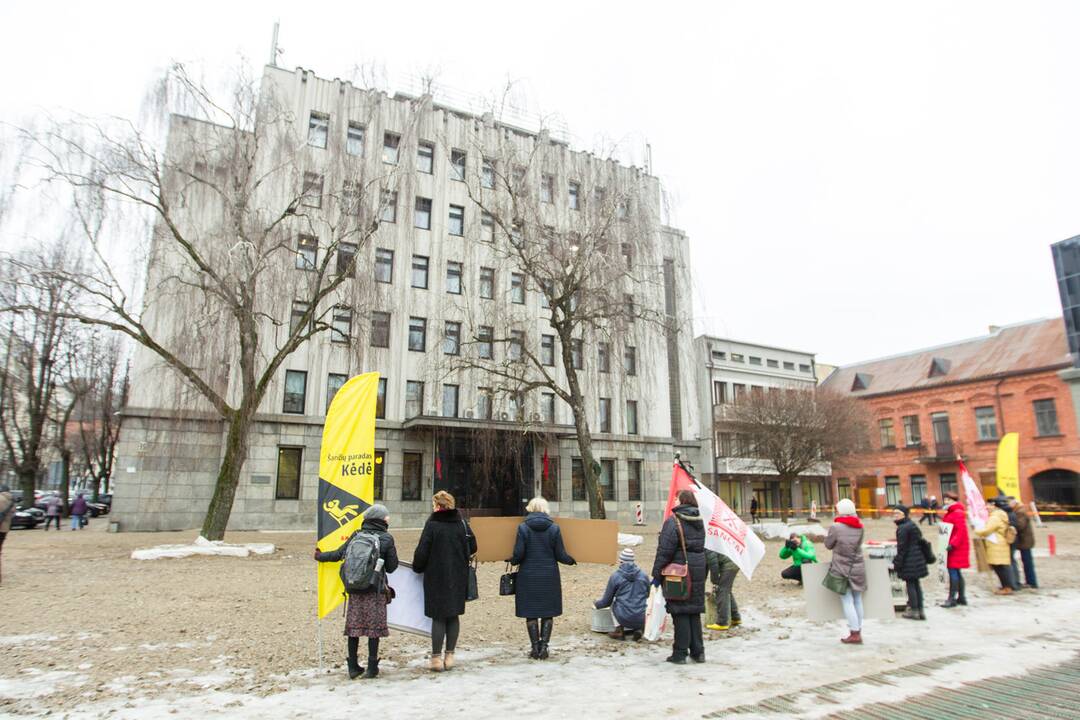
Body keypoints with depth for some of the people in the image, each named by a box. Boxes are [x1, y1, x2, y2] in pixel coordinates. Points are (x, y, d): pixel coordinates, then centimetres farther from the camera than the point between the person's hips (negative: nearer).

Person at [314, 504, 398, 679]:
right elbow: (391, 567, -4)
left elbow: (338, 554, 6)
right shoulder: (386, 538, -6)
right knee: (374, 627, 6)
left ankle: (353, 667, 20)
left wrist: (319, 556, 23)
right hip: (376, 590, -3)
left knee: (354, 626, 12)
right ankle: (372, 668, 11)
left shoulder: (356, 535, 2)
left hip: (355, 589, 3)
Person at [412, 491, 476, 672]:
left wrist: (417, 567, 6)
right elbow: (472, 548, 4)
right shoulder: (462, 523, 1)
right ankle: (450, 655, 17)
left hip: (436, 577, -3)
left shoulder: (432, 524, -10)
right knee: (454, 616, 12)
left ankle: (437, 657, 10)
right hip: (458, 577, 3)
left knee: (438, 616, 5)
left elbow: (422, 550, -11)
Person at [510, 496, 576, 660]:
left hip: (528, 576, -1)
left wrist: (512, 561, 12)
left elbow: (518, 554, -10)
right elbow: (561, 555, -3)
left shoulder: (523, 527, -7)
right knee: (548, 612, 12)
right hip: (549, 576, 1)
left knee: (531, 613, 10)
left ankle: (535, 648, 12)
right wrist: (572, 560, 16)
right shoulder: (554, 528, -4)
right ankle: (544, 647, 9)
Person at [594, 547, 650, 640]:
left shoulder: (615, 576, -2)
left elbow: (607, 601, 6)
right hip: (641, 620, 1)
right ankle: (638, 629, 11)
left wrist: (596, 605, 28)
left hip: (624, 618, -1)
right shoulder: (644, 575, 4)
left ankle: (619, 630, 16)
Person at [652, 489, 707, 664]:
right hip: (698, 571, 7)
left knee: (680, 612, 2)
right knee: (695, 611, 15)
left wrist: (657, 574, -9)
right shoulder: (699, 521, 9)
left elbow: (664, 551, -16)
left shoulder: (673, 522, -15)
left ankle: (680, 653, 8)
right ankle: (698, 651, 22)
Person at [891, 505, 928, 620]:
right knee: (916, 583, 13)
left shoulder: (902, 528, -17)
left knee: (910, 584, -1)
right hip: (918, 558, 9)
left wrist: (897, 562, -12)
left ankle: (914, 610, 5)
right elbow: (920, 541, 19)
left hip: (909, 560, -9)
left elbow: (902, 547, -17)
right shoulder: (912, 525, 12)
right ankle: (920, 610, 18)